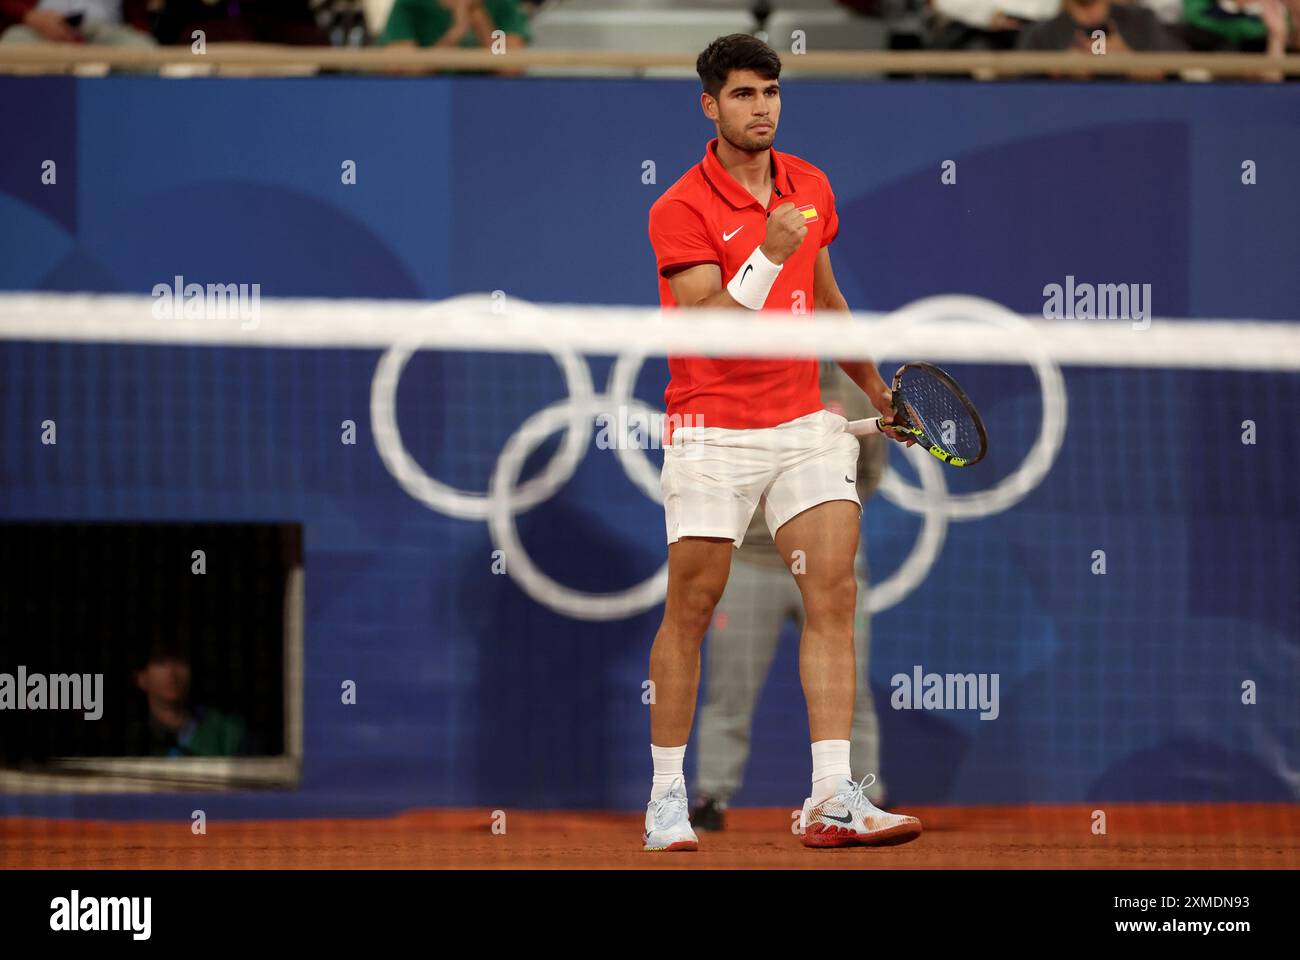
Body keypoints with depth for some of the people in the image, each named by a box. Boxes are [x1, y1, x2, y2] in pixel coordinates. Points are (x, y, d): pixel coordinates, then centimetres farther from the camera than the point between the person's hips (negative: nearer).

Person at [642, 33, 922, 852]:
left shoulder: (811, 187, 9)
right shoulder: (681, 210, -10)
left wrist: (872, 384, 32)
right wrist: (767, 257, -31)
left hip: (805, 426, 5)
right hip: (713, 432, -5)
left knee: (834, 594, -8)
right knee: (691, 609, -1)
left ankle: (834, 799, -12)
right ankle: (667, 796, 12)